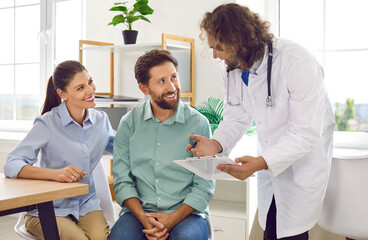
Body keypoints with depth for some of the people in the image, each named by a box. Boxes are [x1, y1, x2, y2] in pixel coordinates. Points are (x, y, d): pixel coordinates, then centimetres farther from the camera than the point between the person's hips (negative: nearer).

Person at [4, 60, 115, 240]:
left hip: (87, 205, 4)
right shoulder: (48, 123, -11)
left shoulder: (101, 120, 5)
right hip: (47, 210, -3)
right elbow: (11, 166, -18)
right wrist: (55, 174, -33)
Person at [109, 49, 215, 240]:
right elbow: (122, 180, 3)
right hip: (139, 212, 1)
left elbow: (204, 185, -1)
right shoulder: (129, 123, 5)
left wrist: (172, 219, -15)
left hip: (185, 212, -1)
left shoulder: (198, 123, 0)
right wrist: (144, 218, -13)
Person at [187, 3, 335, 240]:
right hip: (269, 159, 6)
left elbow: (307, 133, -29)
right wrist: (217, 144, -21)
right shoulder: (232, 70, -6)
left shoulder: (297, 62, -28)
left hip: (303, 159, -6)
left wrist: (260, 163, -41)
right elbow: (237, 117, 1)